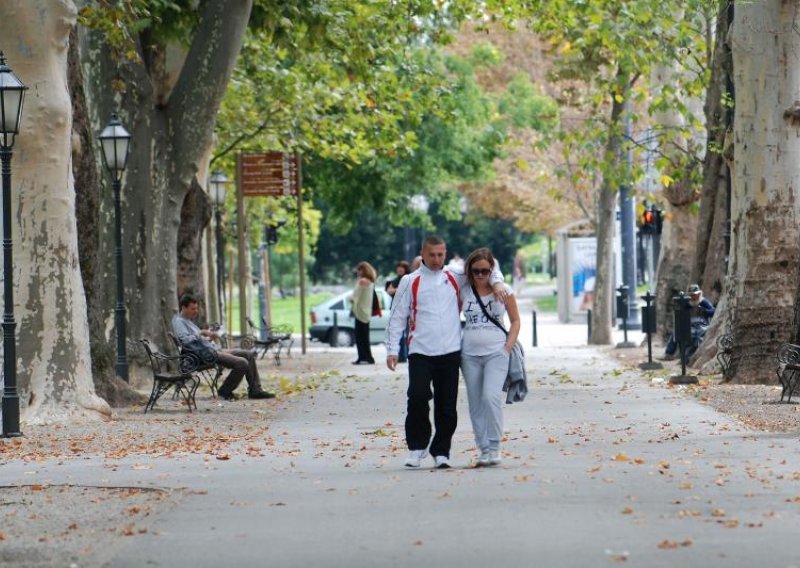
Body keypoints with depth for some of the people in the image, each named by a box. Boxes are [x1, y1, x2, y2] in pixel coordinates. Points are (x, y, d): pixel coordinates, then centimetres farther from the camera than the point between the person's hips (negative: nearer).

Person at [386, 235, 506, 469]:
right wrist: (392, 349, -1)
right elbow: (397, 317, 6)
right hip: (420, 352, -2)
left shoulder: (455, 278, 12)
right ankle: (417, 446, 2)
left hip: (450, 352, 2)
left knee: (447, 406, 3)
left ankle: (441, 452, 14)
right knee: (418, 397, -16)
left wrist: (497, 282, 3)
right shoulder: (410, 282, 6)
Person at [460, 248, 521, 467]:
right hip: (470, 355, 3)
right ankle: (484, 449, 11)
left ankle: (494, 447, -11)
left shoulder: (504, 291, 2)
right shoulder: (464, 292, 5)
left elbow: (515, 320, 8)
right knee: (476, 404, 4)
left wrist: (508, 346, -4)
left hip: (496, 353, -3)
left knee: (491, 397, -19)